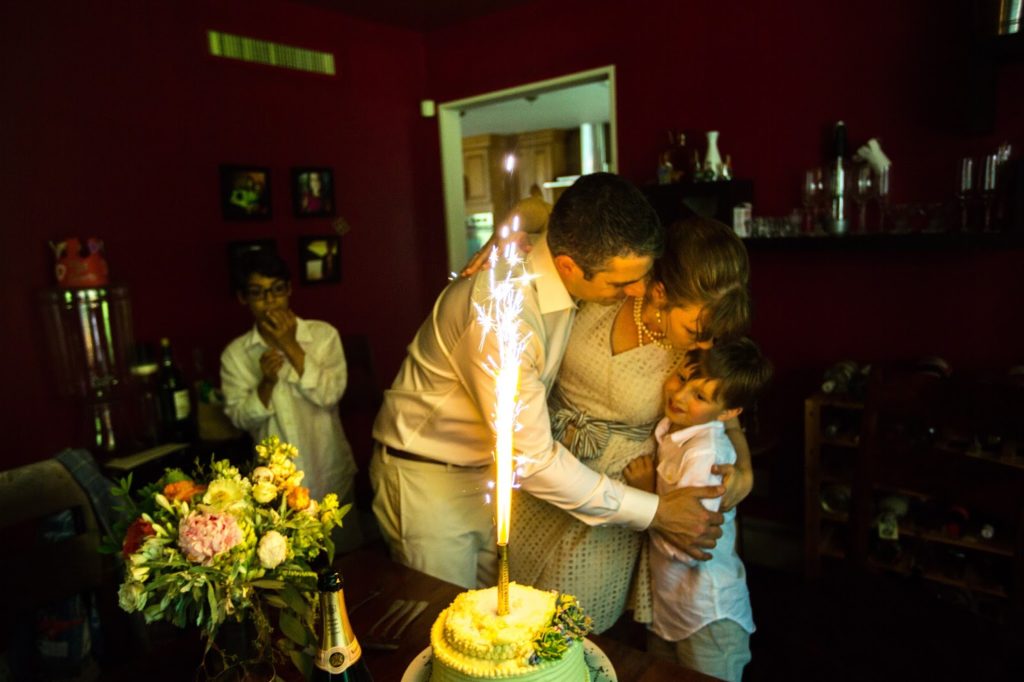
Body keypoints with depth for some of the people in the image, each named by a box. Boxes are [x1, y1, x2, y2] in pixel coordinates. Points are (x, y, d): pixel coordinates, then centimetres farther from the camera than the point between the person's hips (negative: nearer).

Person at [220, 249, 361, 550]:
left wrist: (291, 345, -18)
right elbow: (240, 418, -4)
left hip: (331, 472, 0)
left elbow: (330, 394, -15)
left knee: (345, 555, 13)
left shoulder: (323, 334, -5)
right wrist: (266, 382, -21)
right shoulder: (234, 354, -1)